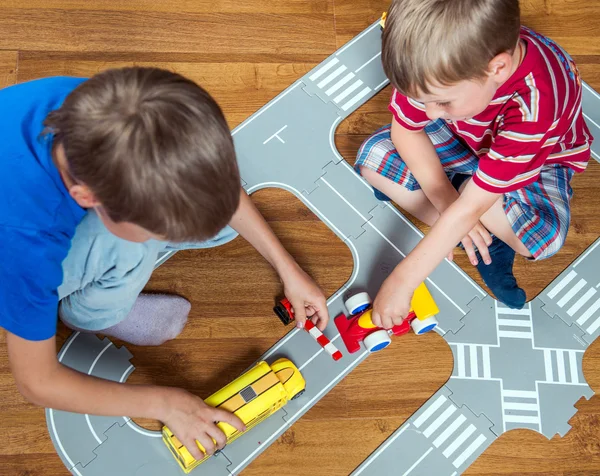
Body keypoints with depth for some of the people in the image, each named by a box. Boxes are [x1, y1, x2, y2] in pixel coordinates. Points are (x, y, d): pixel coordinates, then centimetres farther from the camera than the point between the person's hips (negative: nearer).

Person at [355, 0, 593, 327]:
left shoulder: (534, 107, -43)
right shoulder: (443, 59, -31)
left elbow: (469, 209, -40)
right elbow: (405, 129, -16)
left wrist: (401, 281, -37)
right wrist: (447, 201, -26)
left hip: (539, 157, -5)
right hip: (468, 139, 5)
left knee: (542, 235, -36)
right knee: (373, 156, -15)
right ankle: (491, 246, -12)